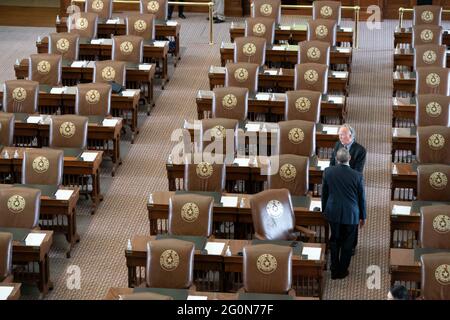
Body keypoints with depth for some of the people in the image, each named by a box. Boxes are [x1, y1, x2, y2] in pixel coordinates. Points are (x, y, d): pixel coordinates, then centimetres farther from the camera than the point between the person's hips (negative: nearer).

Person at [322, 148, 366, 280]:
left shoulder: (328, 172, -9)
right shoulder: (357, 175, -15)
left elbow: (324, 193, 1)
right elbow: (361, 198, -5)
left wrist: (324, 210, 16)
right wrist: (363, 216, 9)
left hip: (333, 213, 2)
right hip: (351, 214, -2)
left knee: (334, 241, 18)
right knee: (347, 243, 13)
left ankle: (334, 270, 21)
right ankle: (342, 271, 23)